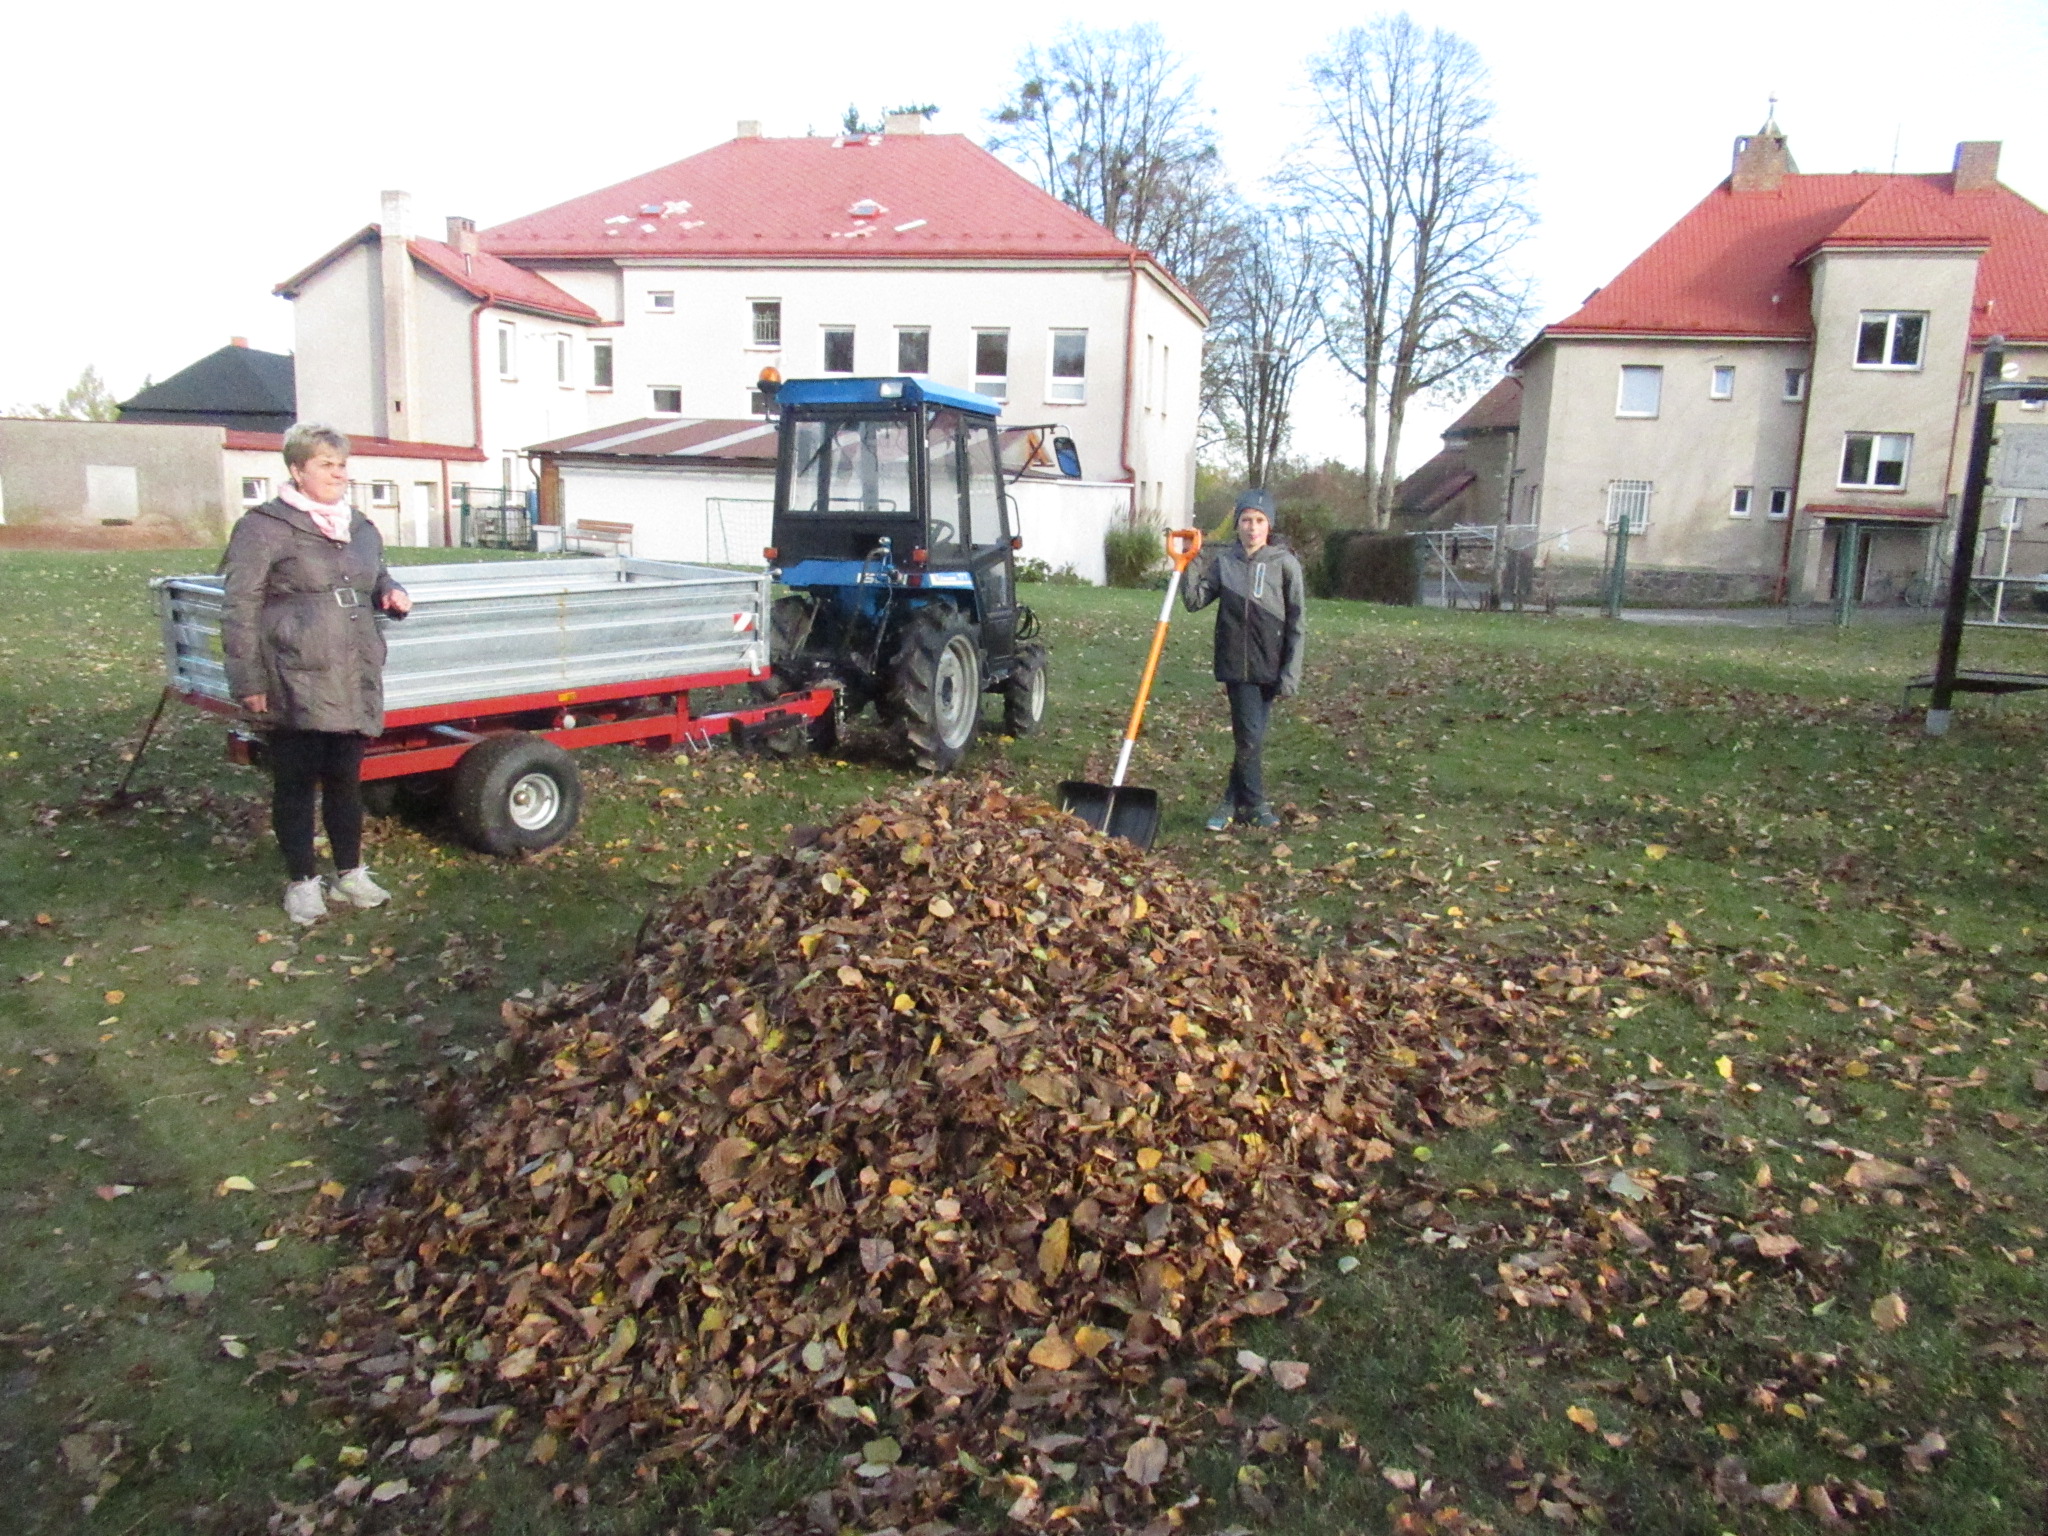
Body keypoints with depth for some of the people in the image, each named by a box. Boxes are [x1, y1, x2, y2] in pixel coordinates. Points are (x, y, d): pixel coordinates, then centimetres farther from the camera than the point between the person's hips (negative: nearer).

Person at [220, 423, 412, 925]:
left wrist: (391, 593, 7)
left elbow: (374, 579, 32)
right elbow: (239, 607, -6)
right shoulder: (264, 527, -5)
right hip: (295, 682, -6)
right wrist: (248, 679, -10)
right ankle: (302, 882, 16)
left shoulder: (360, 528, 15)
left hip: (354, 681, 6)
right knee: (297, 781, 4)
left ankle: (351, 872, 26)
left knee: (346, 778, 14)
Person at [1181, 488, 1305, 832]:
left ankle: (1235, 802, 19)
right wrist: (1190, 565, -6)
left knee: (1251, 735, 6)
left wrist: (1291, 673, -7)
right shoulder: (1223, 561, 5)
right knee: (1250, 735, -4)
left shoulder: (1285, 563, -2)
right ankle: (1254, 804, 11)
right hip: (1236, 662, 1)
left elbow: (1295, 623, -3)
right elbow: (1195, 600, 7)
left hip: (1270, 664, -1)